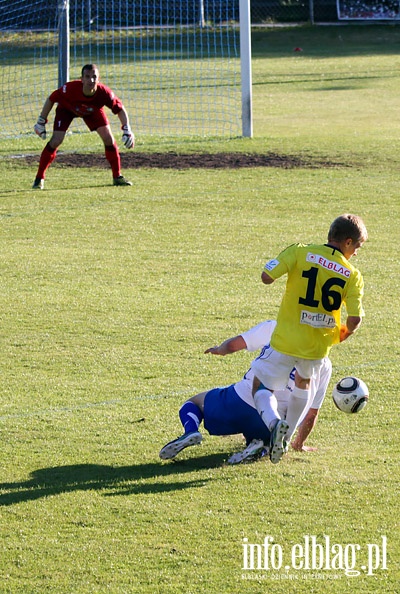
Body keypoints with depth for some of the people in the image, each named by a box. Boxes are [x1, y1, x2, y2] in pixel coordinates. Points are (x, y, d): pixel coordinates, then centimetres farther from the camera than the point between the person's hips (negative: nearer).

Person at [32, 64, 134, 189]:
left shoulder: (104, 92, -36)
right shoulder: (70, 88, -41)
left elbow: (120, 109, -20)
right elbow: (51, 99, -23)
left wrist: (127, 130, -28)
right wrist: (41, 121, -18)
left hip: (93, 110, 2)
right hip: (67, 108, -2)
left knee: (109, 139, -9)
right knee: (55, 142, -16)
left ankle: (117, 177, 9)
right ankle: (39, 178, -2)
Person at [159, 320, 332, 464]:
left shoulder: (274, 328, 5)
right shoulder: (324, 365, 10)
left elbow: (233, 344, 6)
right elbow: (312, 414, 14)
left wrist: (219, 350, 31)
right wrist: (299, 444, 31)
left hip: (239, 401, -2)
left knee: (194, 402, 23)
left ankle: (190, 431, -12)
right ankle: (258, 446, -3)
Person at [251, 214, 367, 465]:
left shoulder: (300, 253, -8)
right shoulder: (352, 275, -4)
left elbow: (267, 276, -14)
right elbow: (355, 319, -11)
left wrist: (282, 264, 8)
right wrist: (343, 333, 12)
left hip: (285, 341, -2)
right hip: (319, 345, 2)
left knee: (262, 387, 9)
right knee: (304, 383, 32)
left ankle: (274, 423, -22)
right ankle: (286, 439, 35)